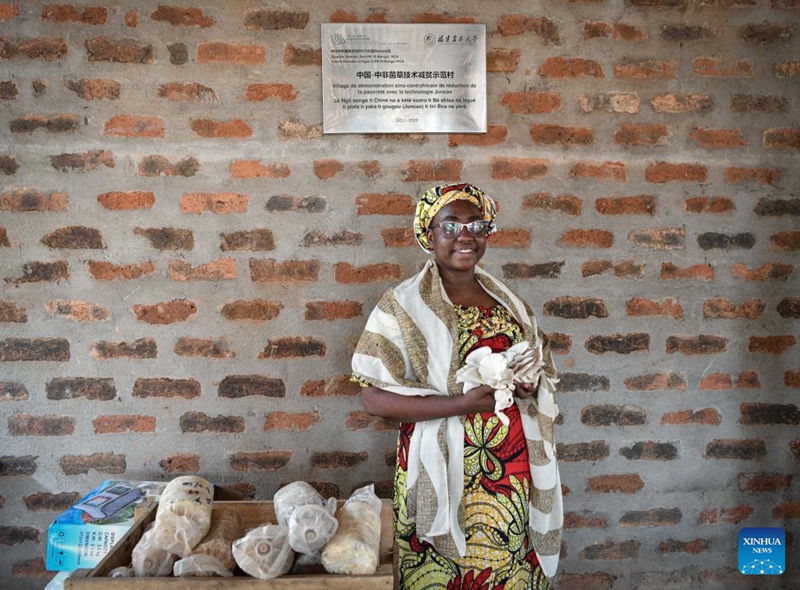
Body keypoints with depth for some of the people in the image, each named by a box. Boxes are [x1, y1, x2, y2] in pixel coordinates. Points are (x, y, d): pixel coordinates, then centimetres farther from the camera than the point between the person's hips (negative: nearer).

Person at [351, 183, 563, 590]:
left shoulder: (506, 301, 9)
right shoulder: (402, 306, -7)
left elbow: (542, 368, 20)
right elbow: (373, 399, -14)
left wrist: (530, 385, -4)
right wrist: (462, 404, -22)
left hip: (512, 474, 5)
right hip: (445, 475, -4)